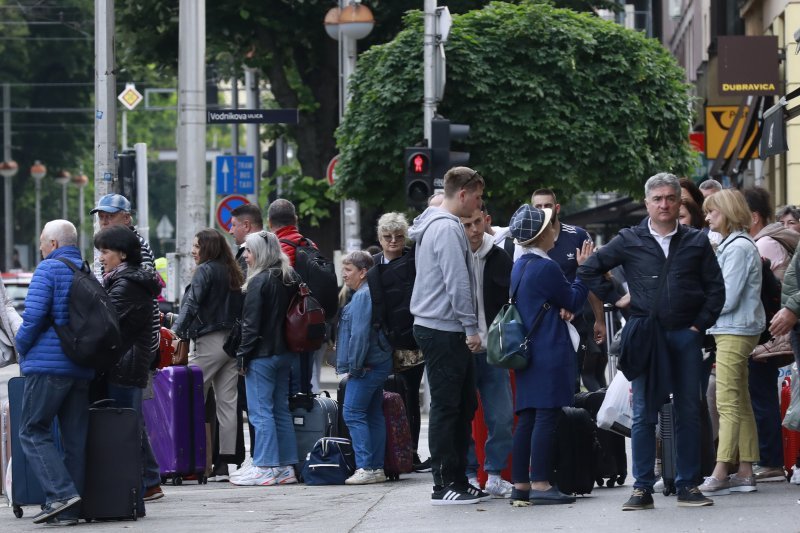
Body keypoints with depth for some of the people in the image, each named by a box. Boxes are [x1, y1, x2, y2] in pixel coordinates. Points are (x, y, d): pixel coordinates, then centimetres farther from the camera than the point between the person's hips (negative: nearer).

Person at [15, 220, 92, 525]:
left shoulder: (48, 269, -7)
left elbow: (33, 316, -15)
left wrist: (22, 350, 0)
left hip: (48, 364, -7)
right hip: (83, 369, 7)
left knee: (32, 431, 0)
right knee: (75, 438, 7)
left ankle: (61, 492, -15)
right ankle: (69, 511, 7)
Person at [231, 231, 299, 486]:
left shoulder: (259, 282, -14)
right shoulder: (290, 278, 9)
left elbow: (251, 323, -15)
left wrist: (243, 354, -9)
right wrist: (289, 345, 16)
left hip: (262, 354, -8)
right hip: (285, 353, 8)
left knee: (261, 412, -5)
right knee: (281, 410, 13)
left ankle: (265, 468, -6)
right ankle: (286, 467, 14)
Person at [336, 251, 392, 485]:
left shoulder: (363, 296, -15)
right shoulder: (369, 294, 17)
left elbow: (360, 334, -20)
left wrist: (354, 366, -16)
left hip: (367, 366, -10)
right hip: (379, 364, 10)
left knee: (353, 413, -9)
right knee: (374, 415, 11)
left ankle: (365, 467, -13)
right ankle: (377, 468, 14)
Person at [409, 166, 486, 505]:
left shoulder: (437, 224, 18)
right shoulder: (447, 229, -15)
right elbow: (457, 283, -19)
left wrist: (468, 328, 21)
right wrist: (471, 328, -16)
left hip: (447, 332, 10)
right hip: (443, 332, -10)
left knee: (464, 406, 13)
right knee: (446, 407, -7)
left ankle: (458, 480, 18)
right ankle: (443, 485, -4)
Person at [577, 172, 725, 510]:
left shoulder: (696, 242, 7)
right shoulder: (629, 242, 4)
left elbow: (715, 288, 8)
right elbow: (588, 271, 8)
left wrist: (701, 324, -2)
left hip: (686, 334, 1)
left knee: (688, 412, 4)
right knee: (643, 414, -2)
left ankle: (687, 486, 10)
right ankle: (642, 488, 1)